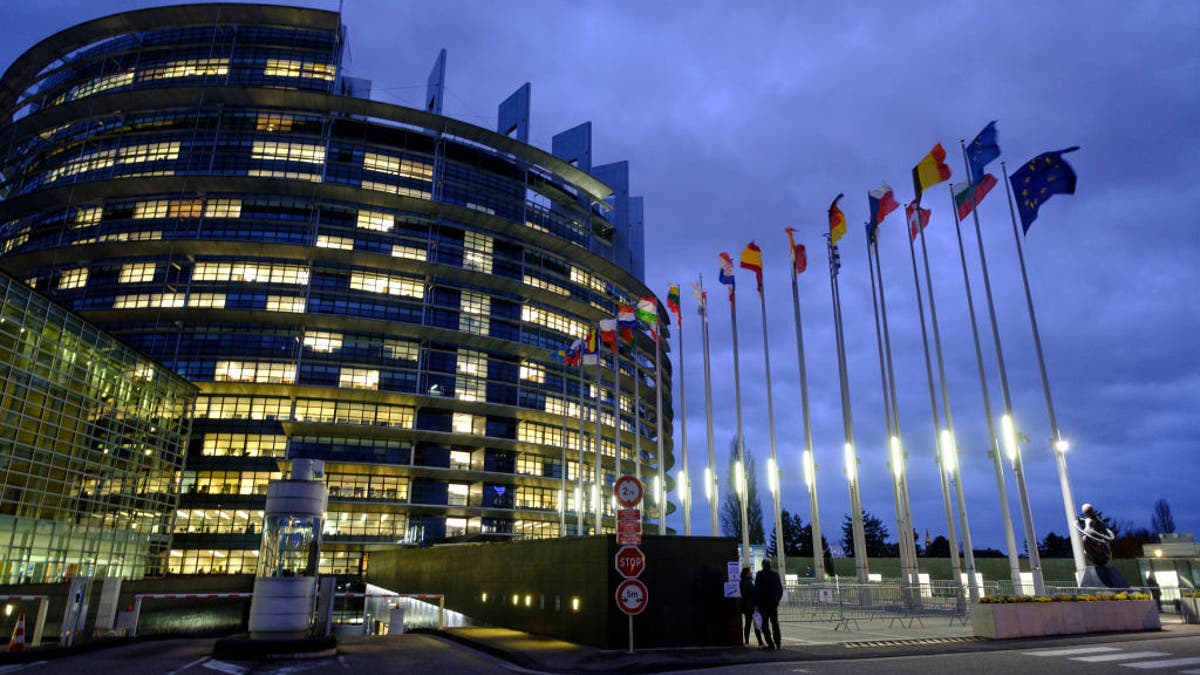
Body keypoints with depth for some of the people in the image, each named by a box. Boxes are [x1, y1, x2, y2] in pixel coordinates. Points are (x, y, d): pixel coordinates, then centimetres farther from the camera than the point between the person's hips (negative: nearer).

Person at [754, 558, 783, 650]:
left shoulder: (760, 574, -9)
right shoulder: (775, 574, 5)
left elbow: (756, 589, -13)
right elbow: (780, 589, 10)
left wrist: (756, 603, -8)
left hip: (763, 604, -5)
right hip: (774, 603, 5)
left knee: (765, 624, 2)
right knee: (775, 623, 17)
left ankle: (771, 644, -4)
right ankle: (778, 643, 18)